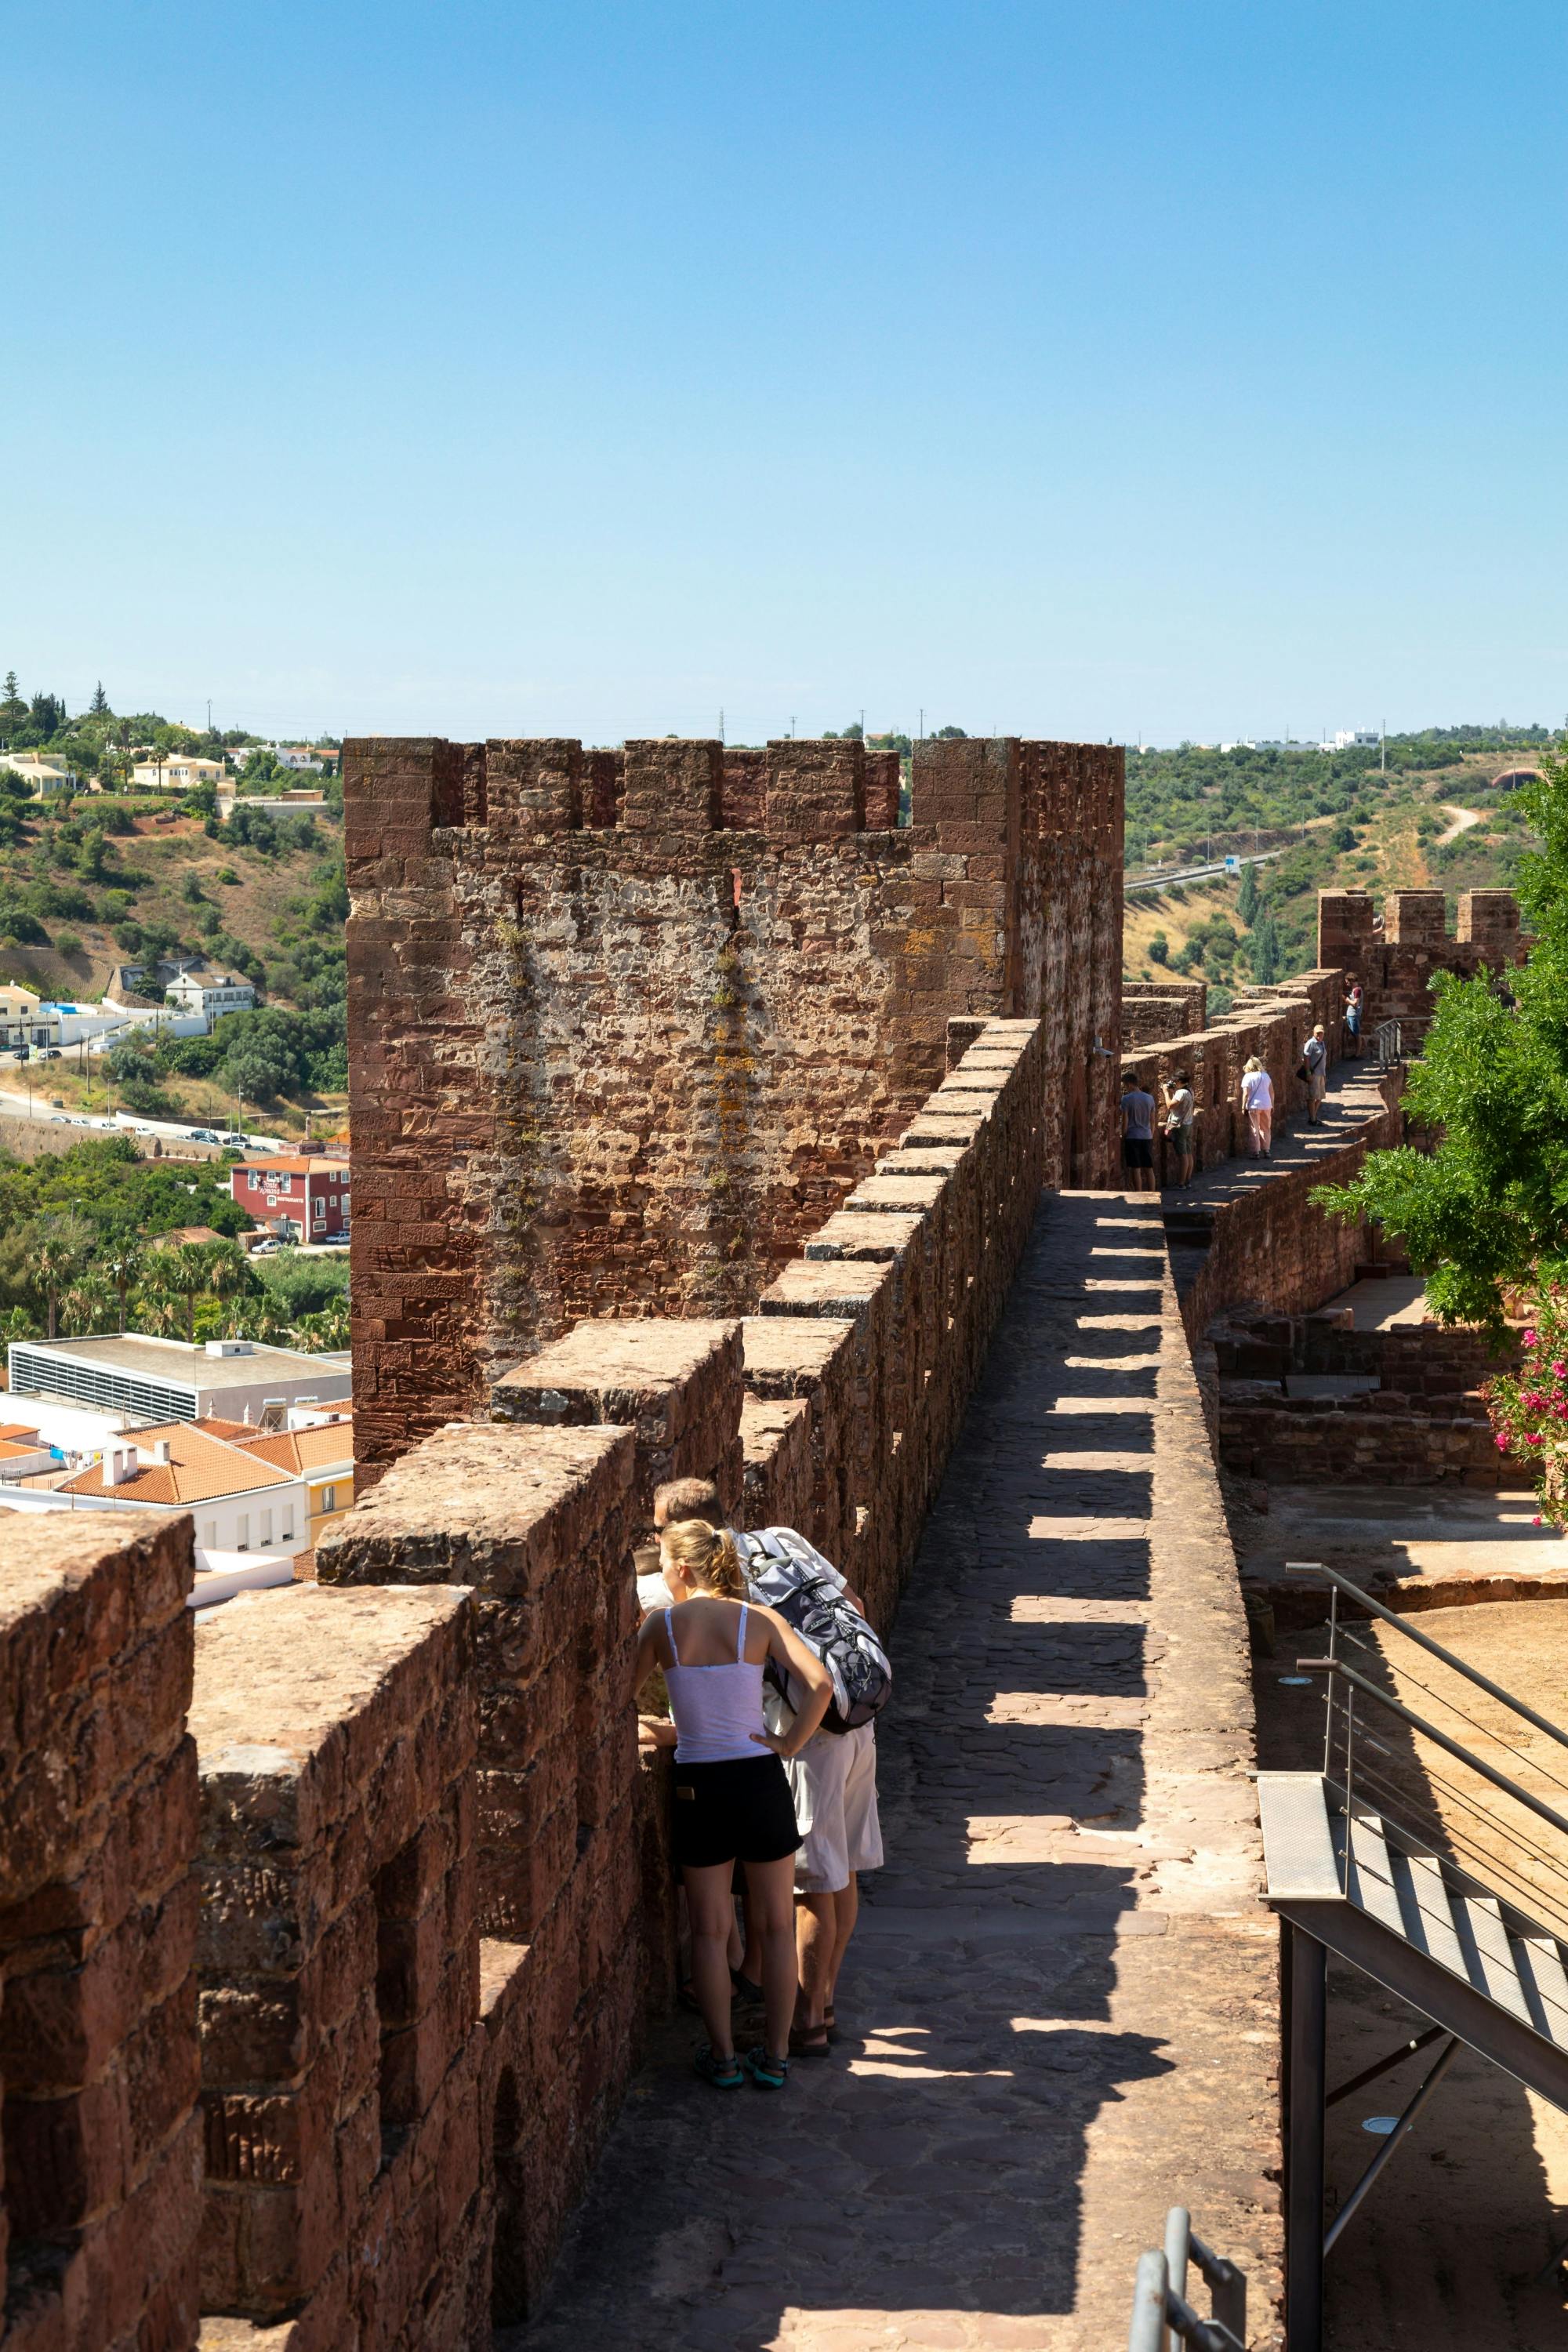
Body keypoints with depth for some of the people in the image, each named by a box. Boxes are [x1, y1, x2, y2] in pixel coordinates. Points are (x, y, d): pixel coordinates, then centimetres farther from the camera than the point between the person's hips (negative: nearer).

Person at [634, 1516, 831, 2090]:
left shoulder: (661, 1624, -3)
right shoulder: (761, 1622, -3)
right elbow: (820, 1685, -15)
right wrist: (789, 1742, -4)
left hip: (697, 1785, 0)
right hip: (759, 1779, 0)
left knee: (710, 1929, 13)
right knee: (776, 1924, 13)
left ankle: (722, 2056, 18)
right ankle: (775, 2057, 18)